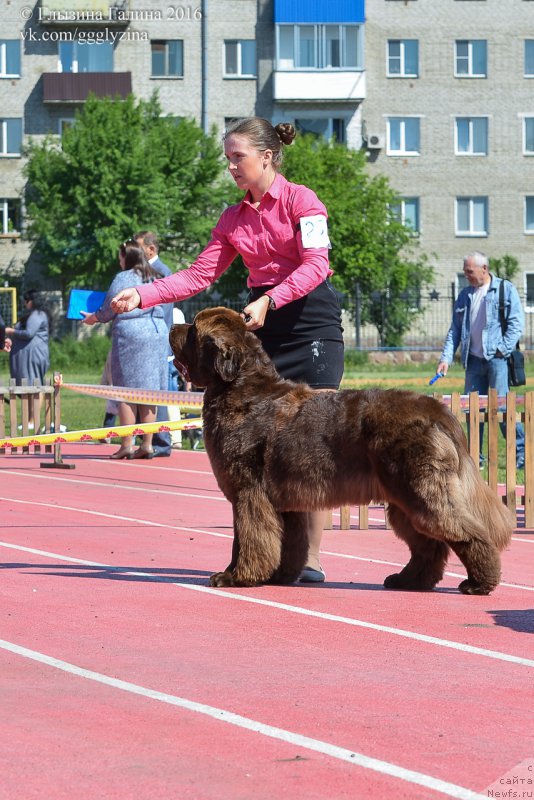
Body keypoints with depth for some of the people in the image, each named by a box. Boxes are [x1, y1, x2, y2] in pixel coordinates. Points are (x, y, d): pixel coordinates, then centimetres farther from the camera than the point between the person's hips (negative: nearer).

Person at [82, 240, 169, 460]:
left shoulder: (123, 278, -5)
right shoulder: (156, 278, 15)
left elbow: (109, 310, -3)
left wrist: (94, 318, 18)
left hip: (130, 332, -6)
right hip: (158, 332, 6)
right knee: (148, 391, 6)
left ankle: (127, 445, -7)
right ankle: (147, 445, 4)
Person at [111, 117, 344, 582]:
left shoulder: (300, 201, -5)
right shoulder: (234, 220, 13)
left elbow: (314, 264, -15)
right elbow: (200, 274, 8)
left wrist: (268, 301, -28)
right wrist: (141, 296, -4)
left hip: (313, 321, -6)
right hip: (264, 328, 6)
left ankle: (312, 557, -5)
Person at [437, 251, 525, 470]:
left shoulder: (505, 289, 1)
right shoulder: (465, 295, 16)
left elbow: (516, 323, -4)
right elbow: (455, 329, 16)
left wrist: (503, 349, -13)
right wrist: (446, 357, 5)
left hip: (497, 359, -5)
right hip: (474, 360, 5)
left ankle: (521, 453, 0)